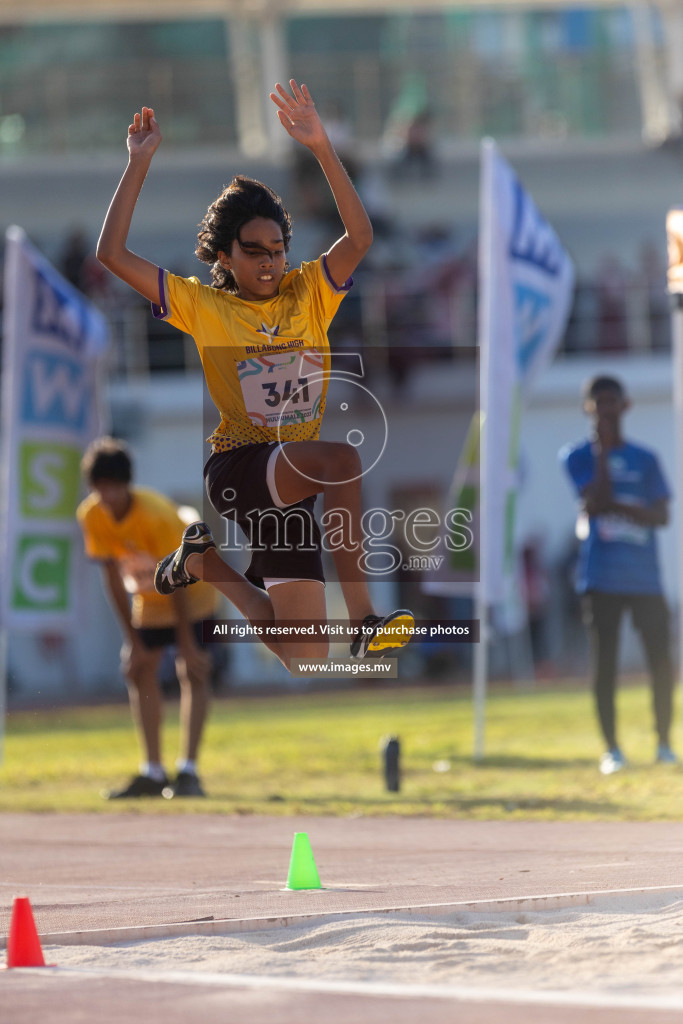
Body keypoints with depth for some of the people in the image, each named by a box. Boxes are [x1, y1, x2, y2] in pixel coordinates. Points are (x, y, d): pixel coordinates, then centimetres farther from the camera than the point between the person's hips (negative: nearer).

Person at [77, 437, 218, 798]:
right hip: (150, 595, 6)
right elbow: (112, 576, -12)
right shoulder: (91, 515, -20)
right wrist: (133, 641, -11)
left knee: (192, 672, -14)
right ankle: (153, 772, 6)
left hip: (191, 592, -6)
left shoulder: (156, 514, -35)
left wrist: (187, 644, -24)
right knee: (138, 670, 1)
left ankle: (188, 771, -17)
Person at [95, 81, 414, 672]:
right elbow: (113, 254, -1)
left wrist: (322, 149, -16)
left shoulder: (309, 292, 10)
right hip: (237, 467, -4)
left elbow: (360, 237, -7)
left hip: (293, 481, 4)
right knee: (344, 458, -36)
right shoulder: (203, 305, 4)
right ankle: (363, 618, -38)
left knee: (306, 659, -1)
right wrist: (139, 165, -4)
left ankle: (206, 560, 25)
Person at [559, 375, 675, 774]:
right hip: (601, 577, -2)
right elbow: (597, 502, -11)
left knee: (662, 662, -2)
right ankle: (612, 749, 5)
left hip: (645, 576, 2)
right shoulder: (577, 456, 5)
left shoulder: (645, 459, 10)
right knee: (605, 663, -2)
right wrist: (603, 449, -9)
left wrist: (617, 506, -13)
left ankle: (665, 745, 10)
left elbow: (662, 515, 0)